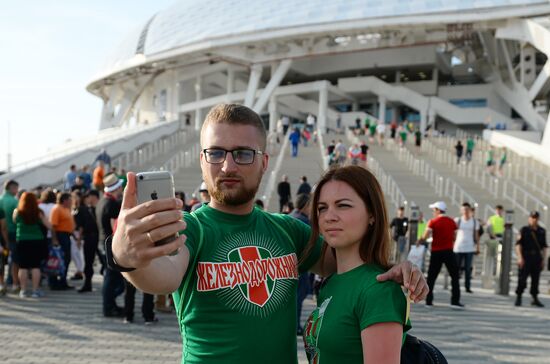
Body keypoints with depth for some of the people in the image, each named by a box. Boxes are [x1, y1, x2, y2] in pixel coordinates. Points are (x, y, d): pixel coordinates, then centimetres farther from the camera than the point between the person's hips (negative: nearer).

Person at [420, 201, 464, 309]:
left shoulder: (433, 222, -4)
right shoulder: (451, 221, 4)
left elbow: (425, 236, -12)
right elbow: (454, 237, 7)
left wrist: (419, 241, 6)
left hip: (436, 252, -1)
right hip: (448, 251, 1)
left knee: (431, 276, 9)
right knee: (455, 276, 6)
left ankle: (429, 301, 10)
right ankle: (455, 301, -1)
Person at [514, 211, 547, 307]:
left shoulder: (542, 231, 10)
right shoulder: (524, 230, -2)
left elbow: (544, 246, 14)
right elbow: (518, 244, -6)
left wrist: (544, 259, 7)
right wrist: (520, 257, -13)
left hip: (537, 258, 3)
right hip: (526, 257, -3)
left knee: (535, 279, 8)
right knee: (522, 279, -3)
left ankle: (535, 299, 19)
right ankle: (518, 298, 8)